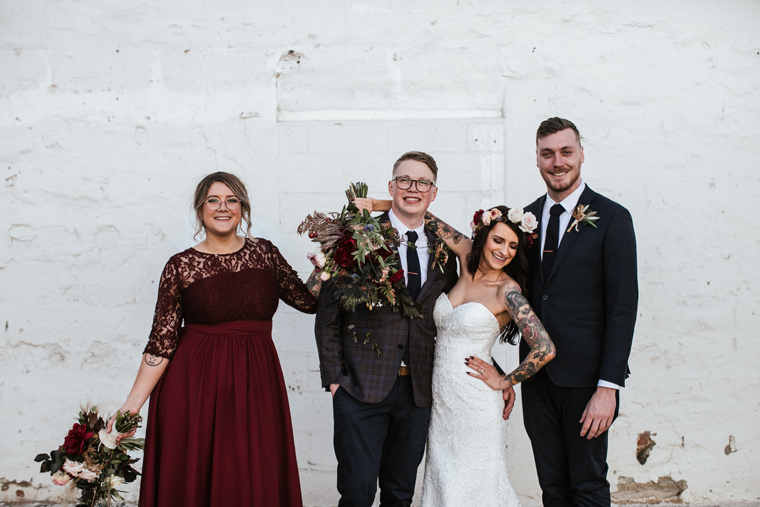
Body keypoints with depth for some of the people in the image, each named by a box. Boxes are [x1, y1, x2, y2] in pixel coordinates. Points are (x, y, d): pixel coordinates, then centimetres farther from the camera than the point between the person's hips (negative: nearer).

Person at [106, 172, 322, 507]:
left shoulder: (264, 253, 5)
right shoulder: (181, 266, -3)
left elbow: (309, 301, 9)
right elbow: (162, 342, -3)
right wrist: (132, 405, -8)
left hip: (256, 384, 2)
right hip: (194, 387, -2)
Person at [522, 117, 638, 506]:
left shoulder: (611, 218, -7)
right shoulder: (527, 216, 9)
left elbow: (622, 306, -11)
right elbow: (523, 295, 11)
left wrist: (608, 387, -16)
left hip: (585, 378, -4)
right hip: (537, 376, 5)